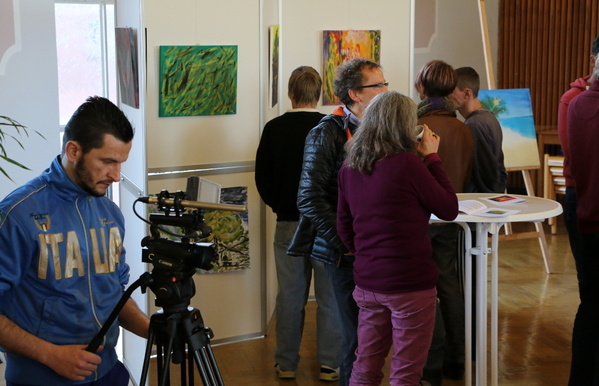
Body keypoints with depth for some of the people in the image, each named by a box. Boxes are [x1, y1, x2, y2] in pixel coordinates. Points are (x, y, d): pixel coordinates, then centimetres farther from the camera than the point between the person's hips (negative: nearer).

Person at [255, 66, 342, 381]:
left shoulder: (274, 129, -3)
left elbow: (262, 178, 2)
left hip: (288, 224, 2)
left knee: (290, 296, 10)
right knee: (330, 296, 6)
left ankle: (286, 363, 17)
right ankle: (330, 364, 11)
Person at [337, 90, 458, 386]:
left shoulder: (350, 167, 3)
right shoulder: (406, 163, -16)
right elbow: (449, 210, -7)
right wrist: (432, 158, -1)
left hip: (366, 282, 6)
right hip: (410, 284, -6)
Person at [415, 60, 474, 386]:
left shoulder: (416, 127, -19)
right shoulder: (463, 129, 0)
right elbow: (467, 175, 9)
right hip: (450, 217, 6)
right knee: (449, 283, 15)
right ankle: (456, 359, 23)